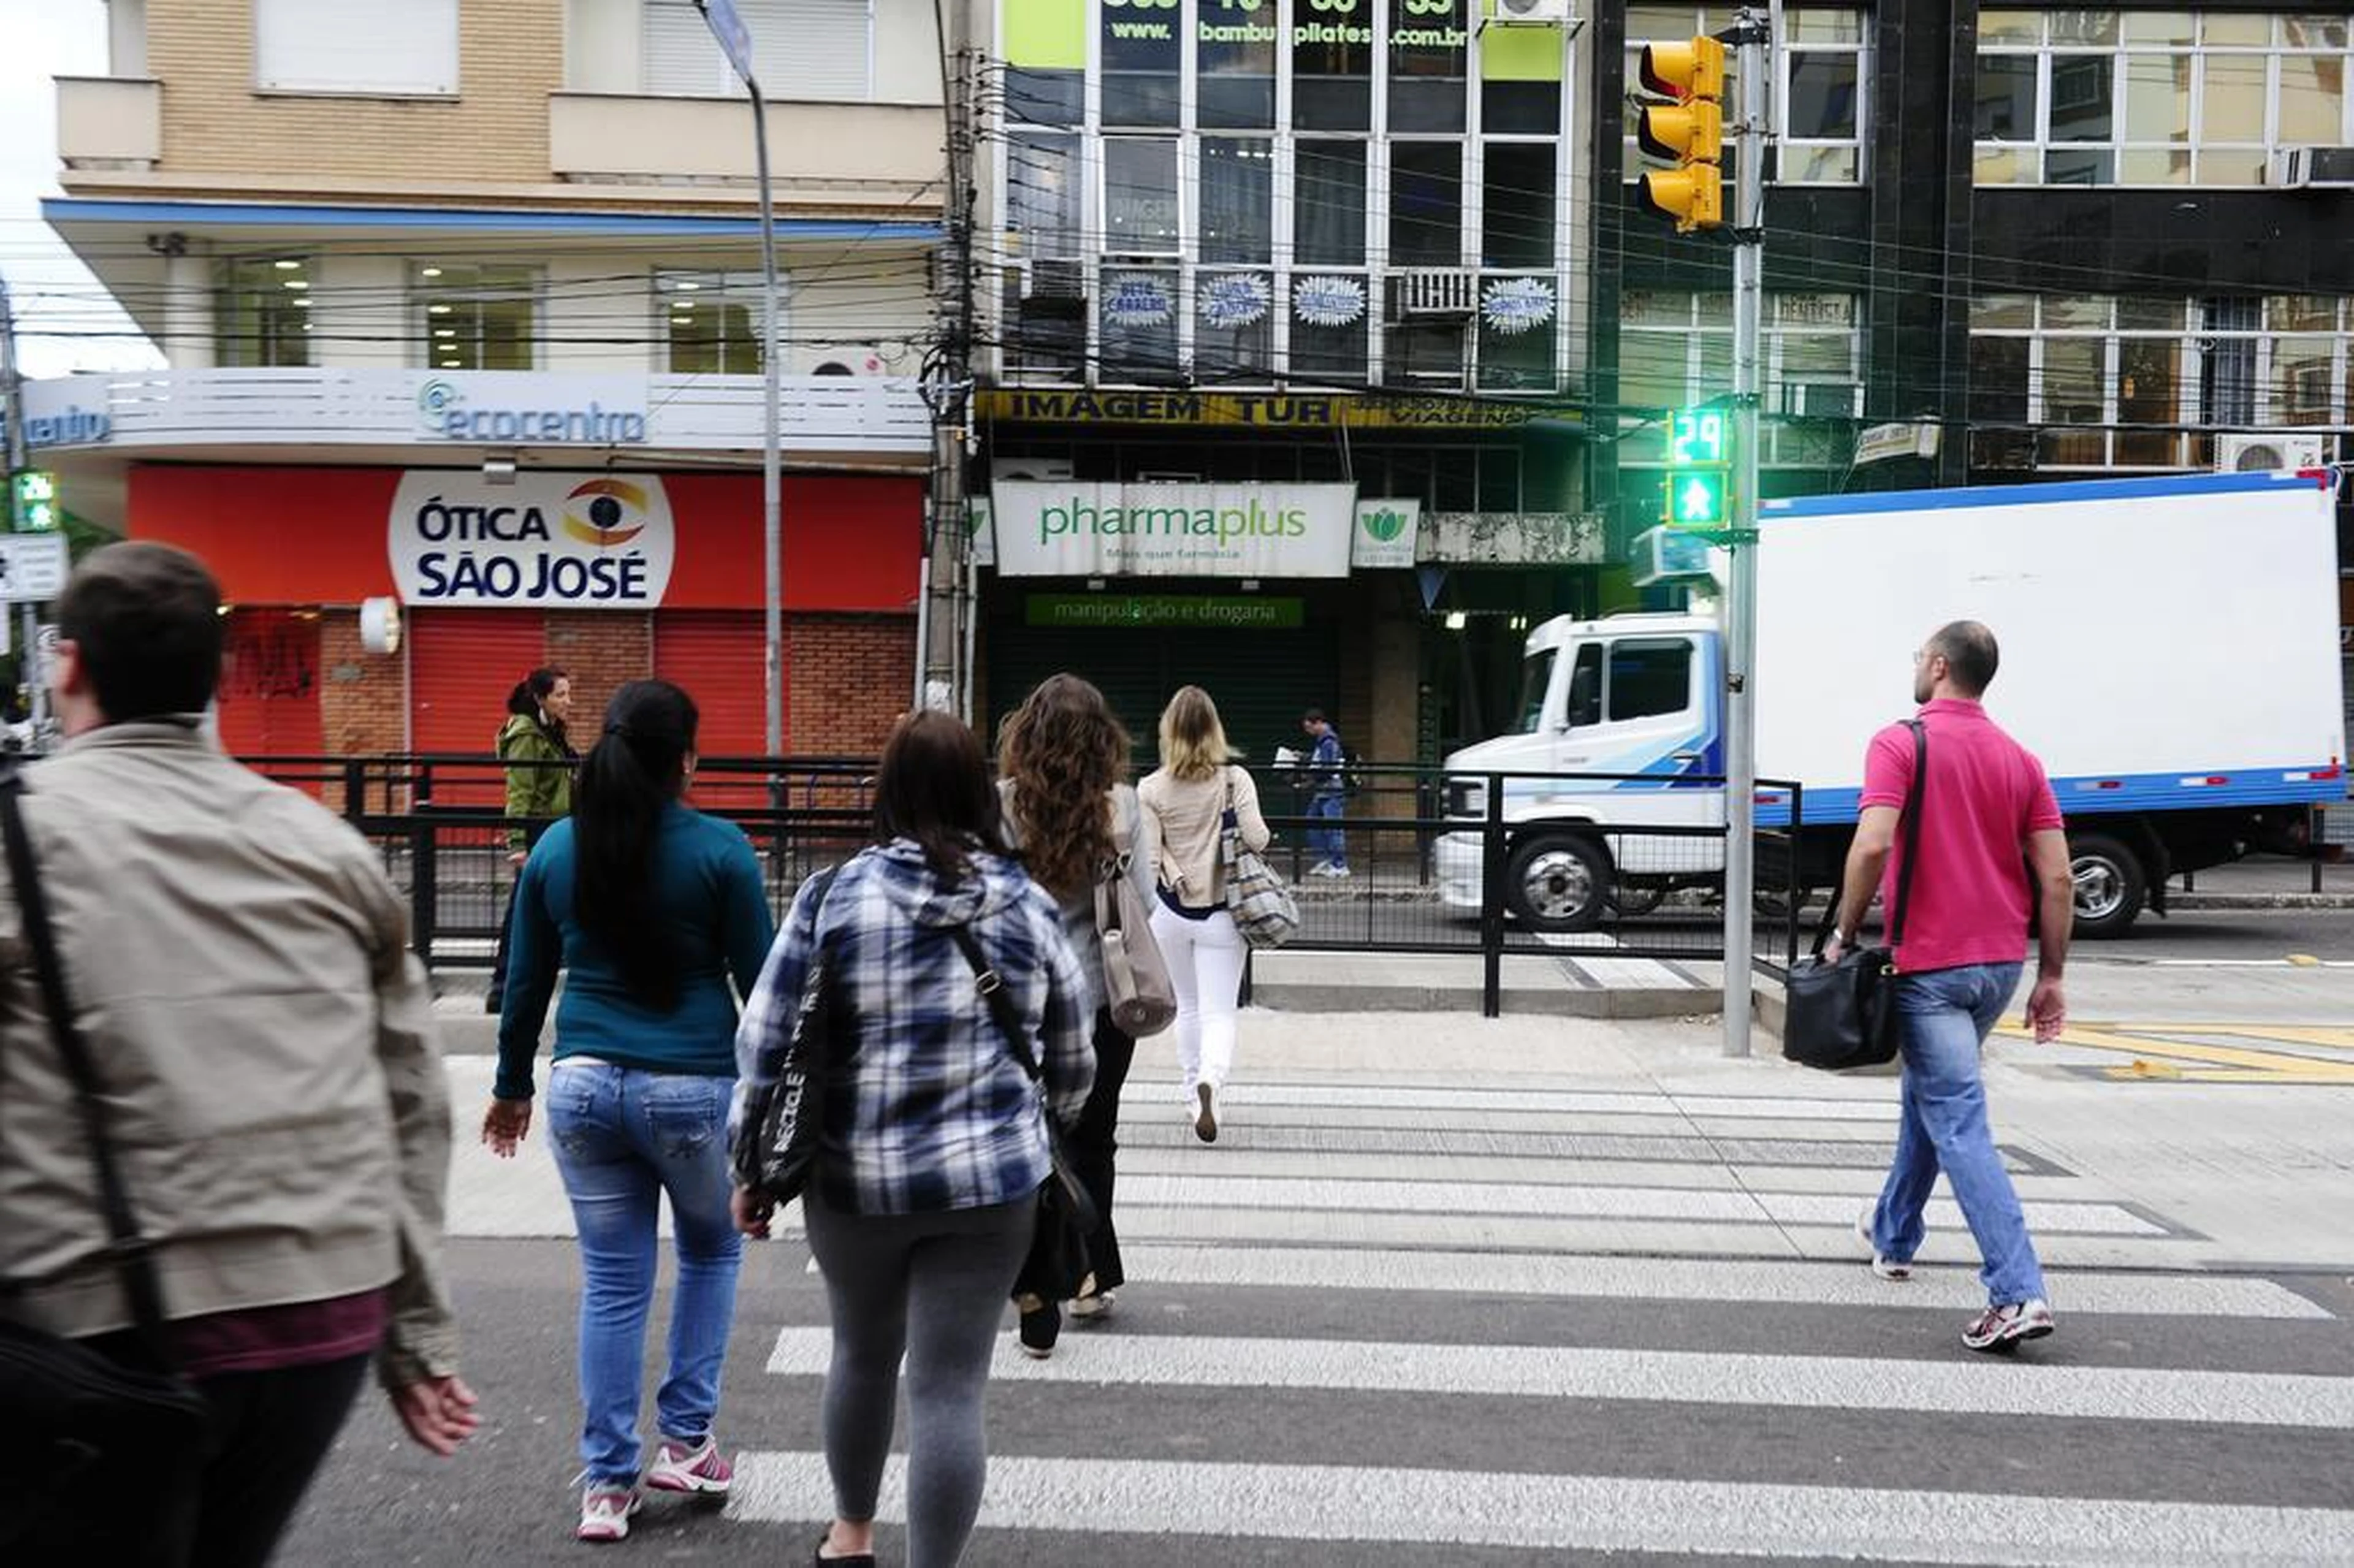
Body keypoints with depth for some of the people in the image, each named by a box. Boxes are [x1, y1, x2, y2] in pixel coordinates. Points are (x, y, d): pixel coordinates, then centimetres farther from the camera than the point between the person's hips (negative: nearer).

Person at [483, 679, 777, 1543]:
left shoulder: (555, 847, 3)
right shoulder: (720, 849, -8)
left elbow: (527, 982, 10)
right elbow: (760, 981, -4)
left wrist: (512, 1085, 21)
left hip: (585, 1084, 3)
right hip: (693, 1088, -3)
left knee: (611, 1284, 11)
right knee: (712, 1251, 22)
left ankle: (607, 1484, 16)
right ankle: (686, 1440, 22)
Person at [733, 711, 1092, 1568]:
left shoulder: (834, 895, -5)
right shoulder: (1029, 907, 0)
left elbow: (764, 1045, -3)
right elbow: (1072, 1062, 7)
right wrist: (1034, 1141, 25)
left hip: (855, 1177, 1)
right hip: (988, 1180, -1)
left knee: (863, 1354, 23)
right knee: (951, 1386, 4)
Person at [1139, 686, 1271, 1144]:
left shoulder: (1151, 789, -7)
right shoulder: (1235, 779, -8)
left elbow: (1149, 858, -10)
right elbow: (1257, 838, -15)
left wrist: (1174, 878, 9)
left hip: (1171, 913, 2)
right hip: (1220, 913, -2)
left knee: (1188, 1006, 20)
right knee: (1219, 1013, 2)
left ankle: (1194, 1095, 29)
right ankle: (1209, 1081, -25)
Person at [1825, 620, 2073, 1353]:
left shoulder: (1900, 743, -10)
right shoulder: (2020, 759, 7)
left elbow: (1874, 844, -23)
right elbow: (2057, 878, 3)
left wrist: (1845, 935, -11)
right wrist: (2050, 977, 7)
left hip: (1930, 963, -7)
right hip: (2000, 962, 7)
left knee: (1959, 1123, -8)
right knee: (1928, 1094, 24)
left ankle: (2018, 1292, -16)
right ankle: (1893, 1234, 40)